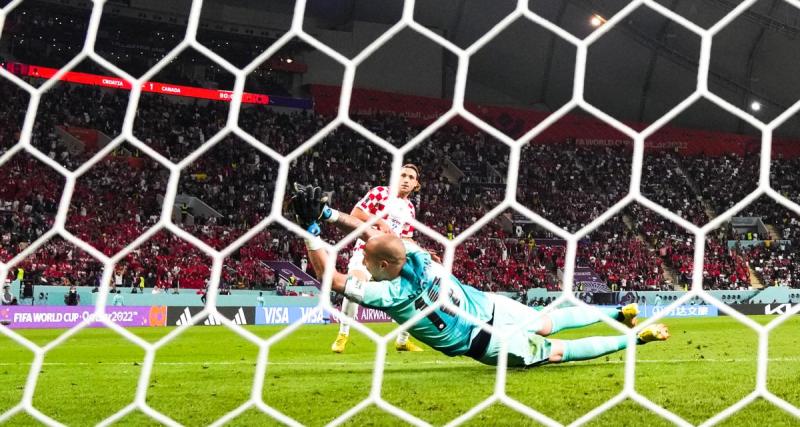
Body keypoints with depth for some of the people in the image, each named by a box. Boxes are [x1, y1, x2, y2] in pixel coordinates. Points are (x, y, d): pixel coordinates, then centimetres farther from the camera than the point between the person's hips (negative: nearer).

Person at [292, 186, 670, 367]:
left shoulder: (390, 293, -30)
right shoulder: (414, 255, -13)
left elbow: (330, 276, -28)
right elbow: (374, 230, 1)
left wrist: (310, 228, -28)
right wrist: (327, 214, -5)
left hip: (485, 341, -5)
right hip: (490, 305, 6)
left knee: (558, 351, 11)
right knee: (547, 323, 28)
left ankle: (636, 338, 16)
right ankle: (618, 313, 37)